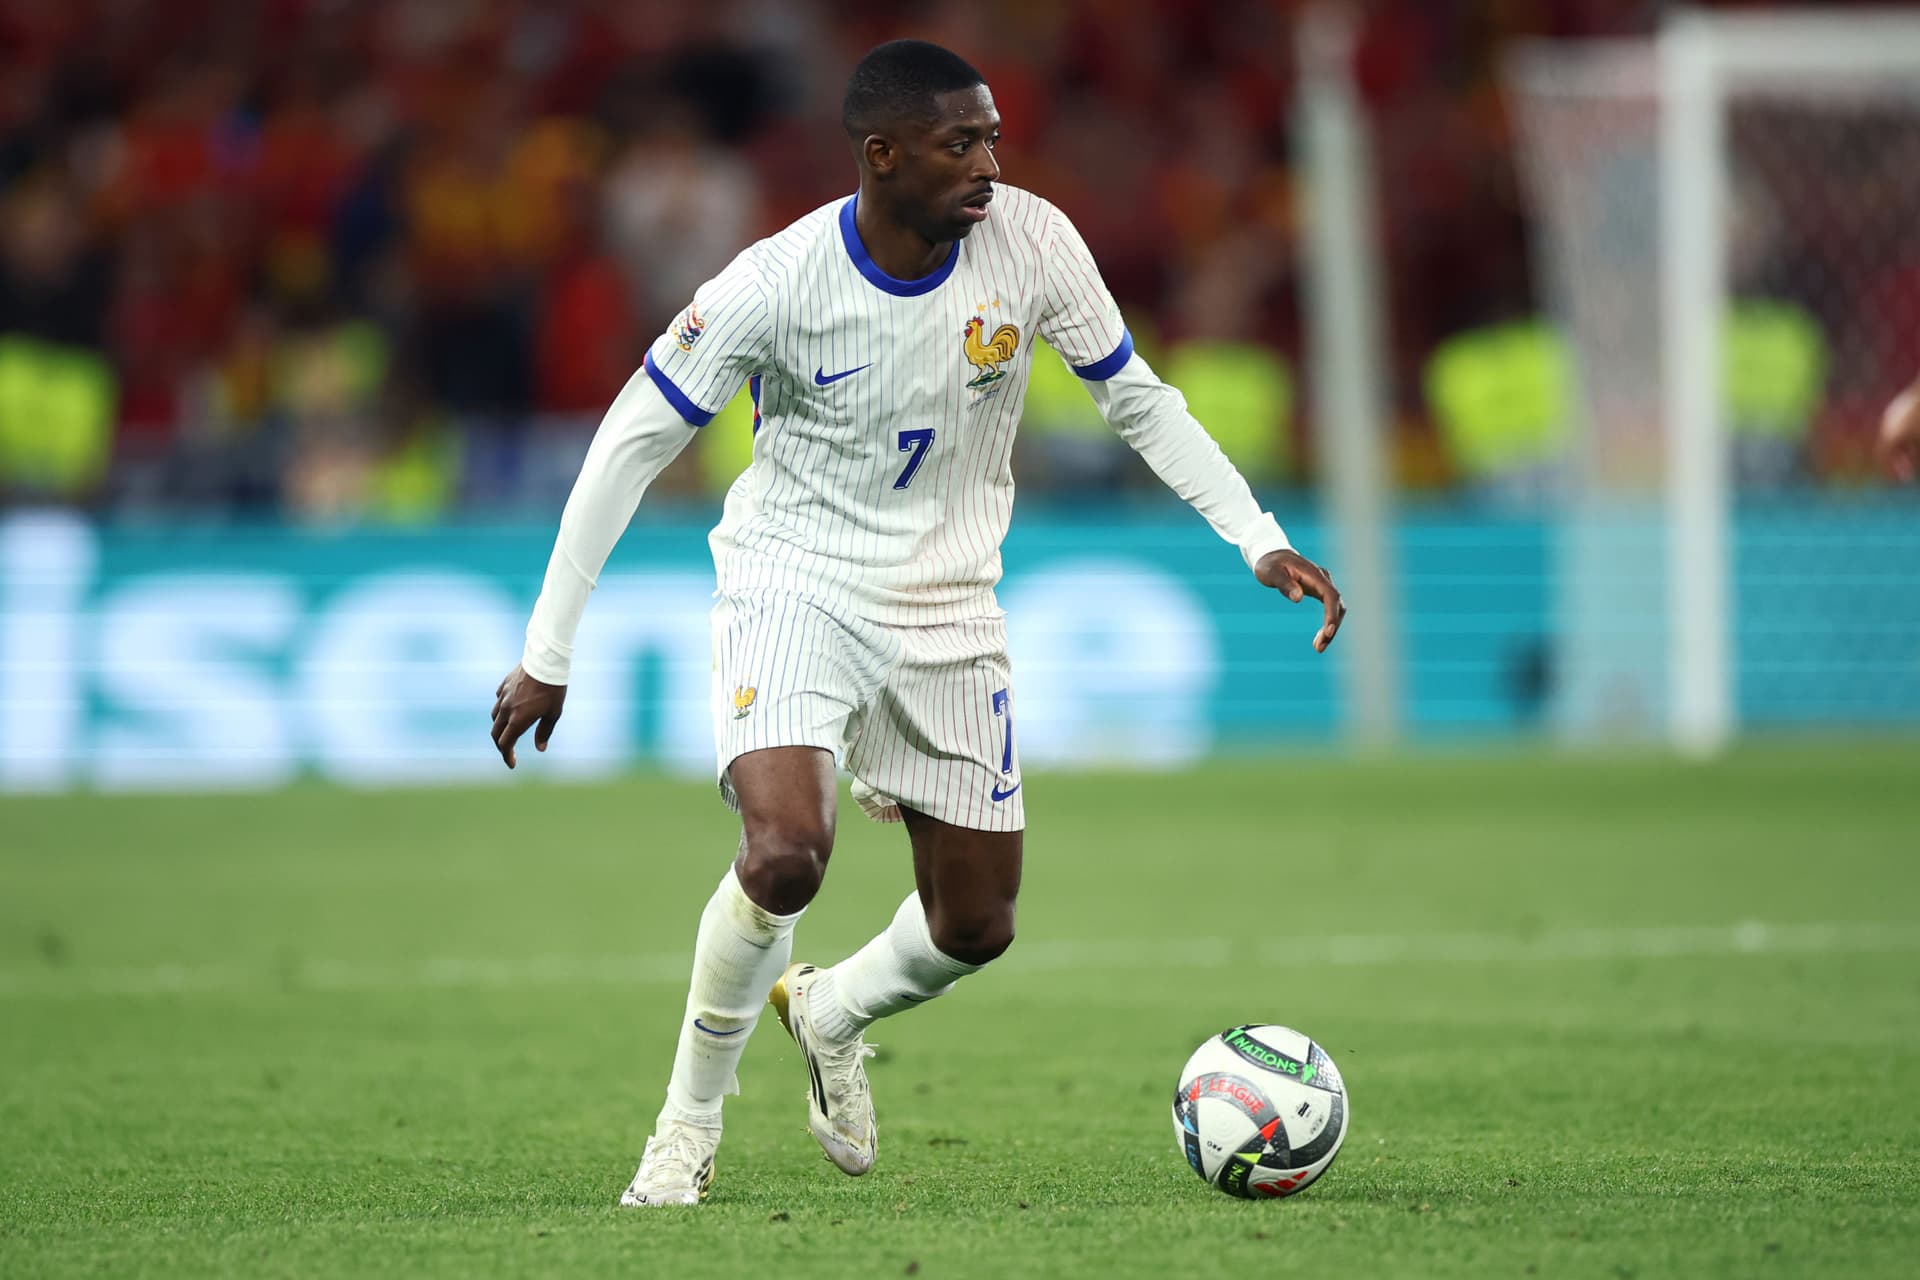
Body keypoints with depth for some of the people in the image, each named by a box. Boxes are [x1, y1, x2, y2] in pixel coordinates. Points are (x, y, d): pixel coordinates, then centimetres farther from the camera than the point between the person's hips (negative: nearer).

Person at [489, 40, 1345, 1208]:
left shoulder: (1032, 242, -13)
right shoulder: (779, 282, -21)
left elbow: (1137, 397, 2)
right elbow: (635, 441, -11)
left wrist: (1261, 539, -7)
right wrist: (549, 651, -10)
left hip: (946, 608, 4)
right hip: (794, 584, -4)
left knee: (976, 927, 6)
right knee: (785, 856, -28)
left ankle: (830, 1015, 40)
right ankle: (692, 1120, -5)